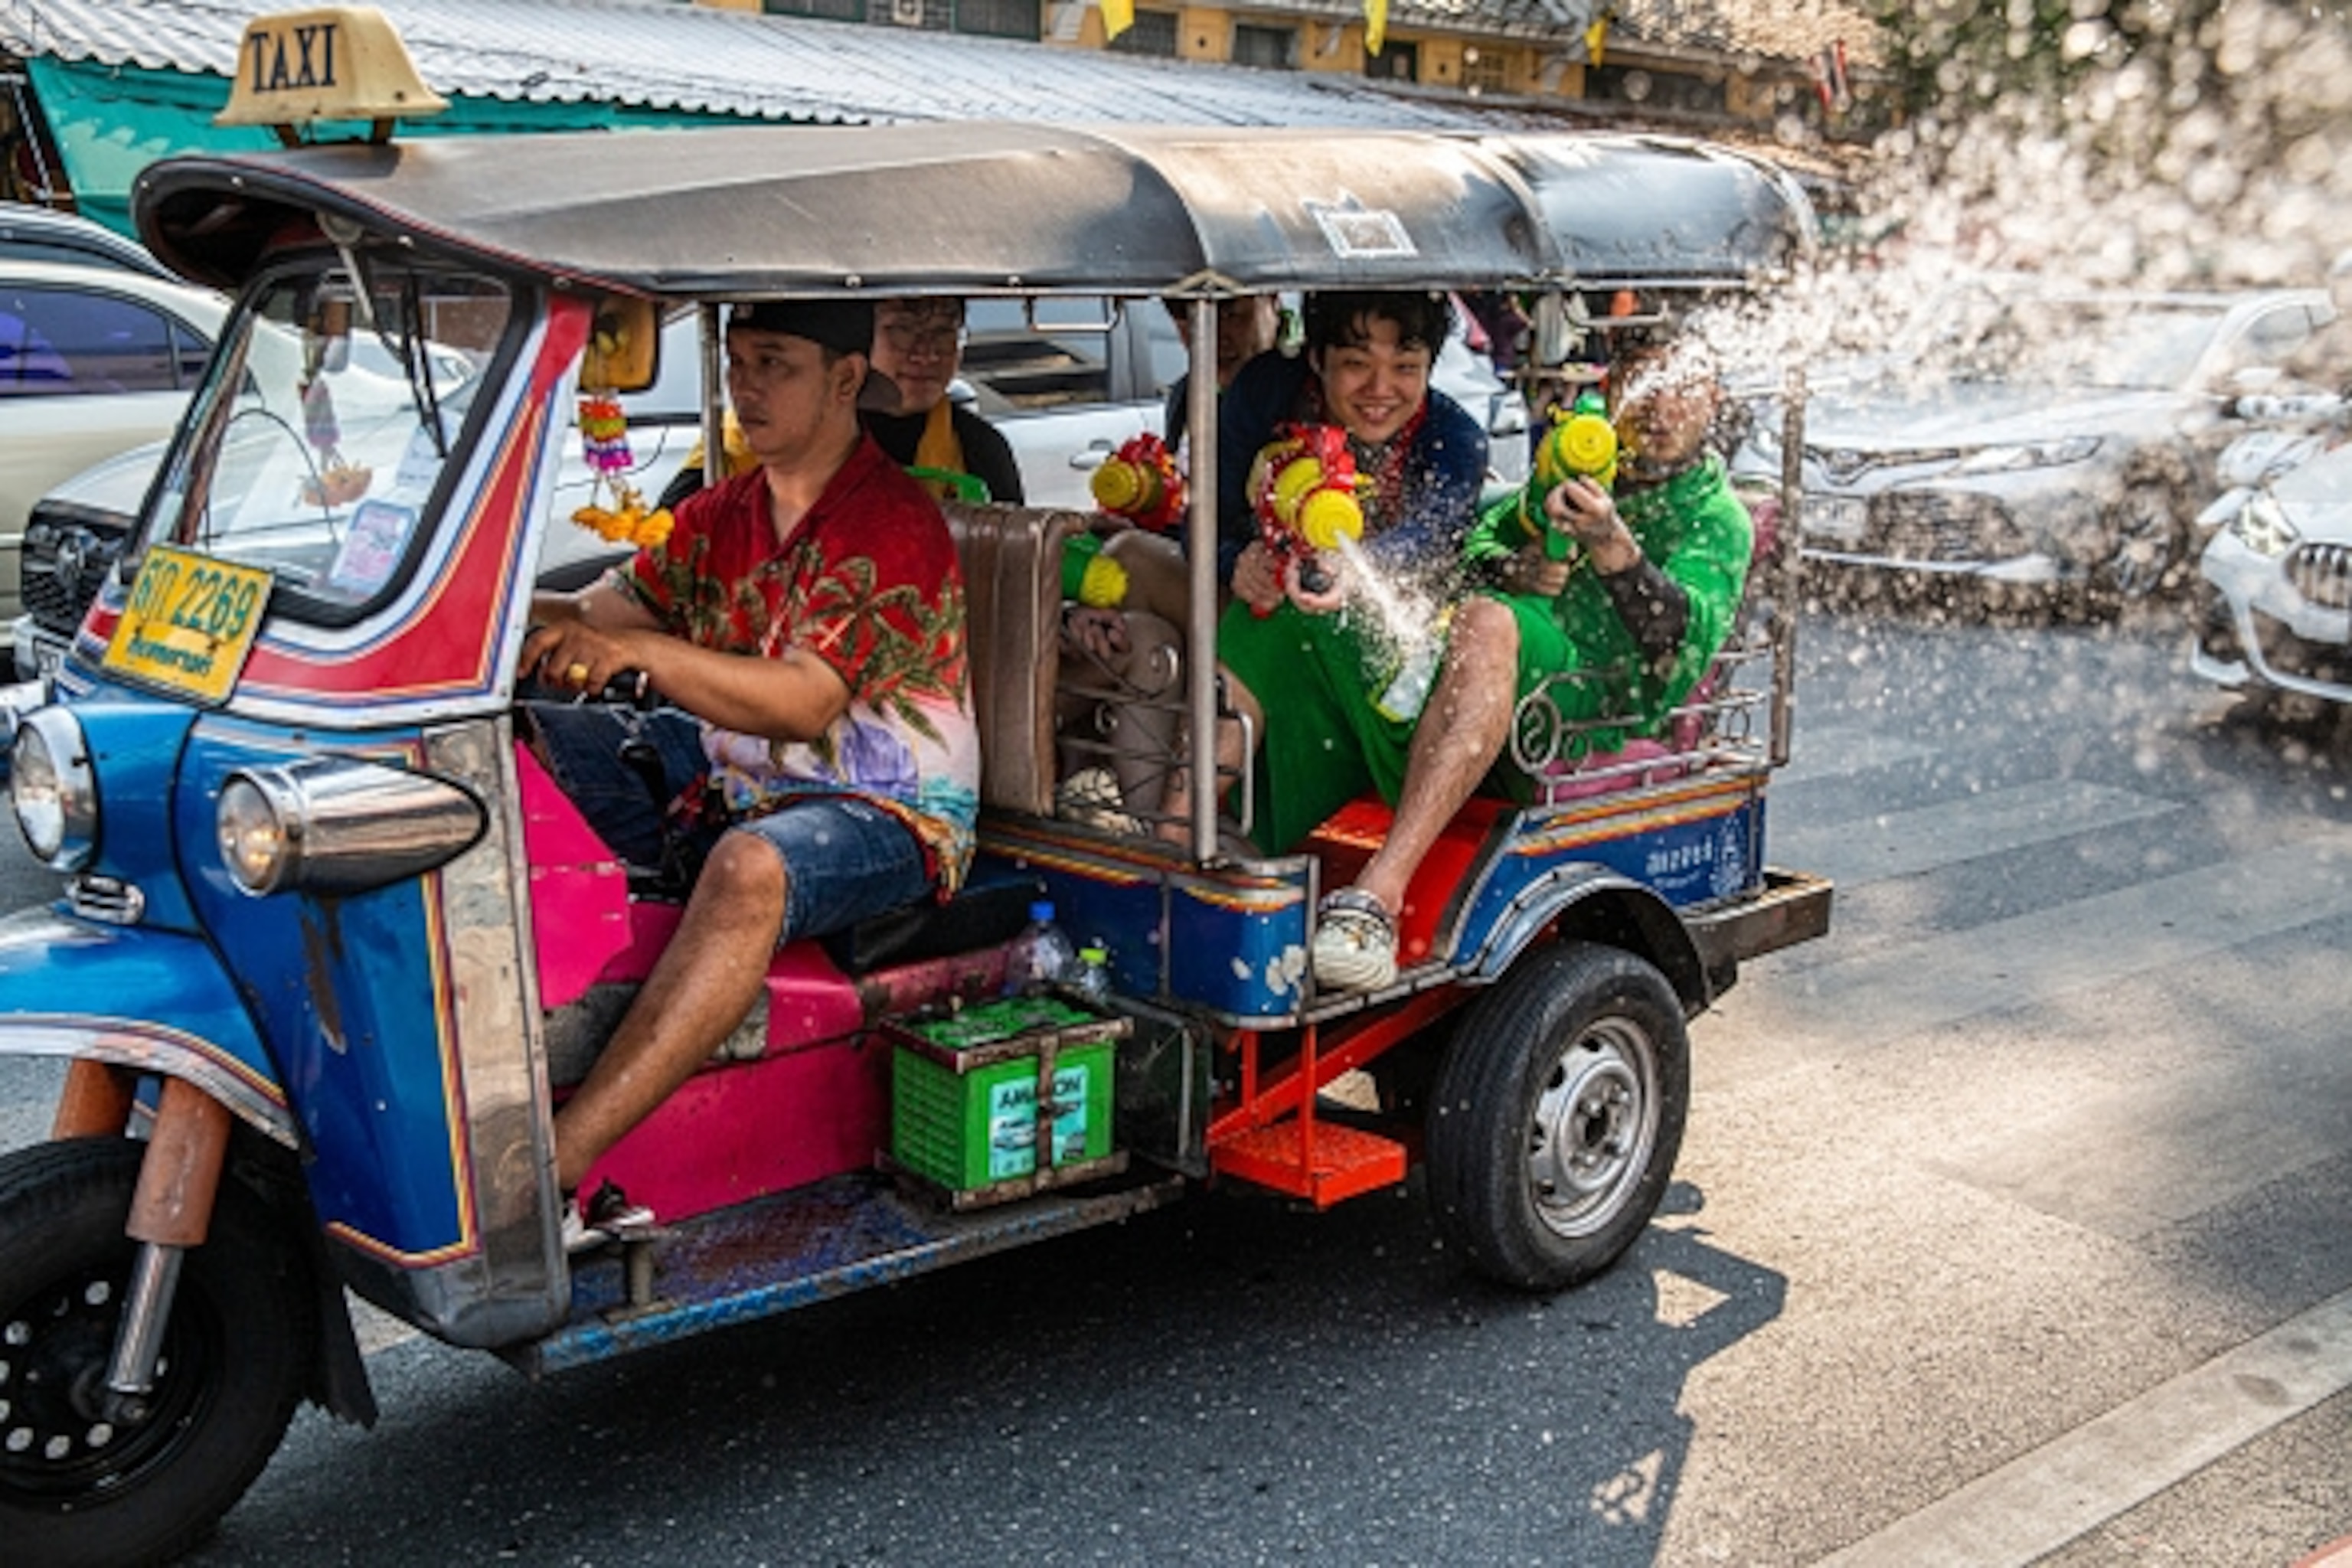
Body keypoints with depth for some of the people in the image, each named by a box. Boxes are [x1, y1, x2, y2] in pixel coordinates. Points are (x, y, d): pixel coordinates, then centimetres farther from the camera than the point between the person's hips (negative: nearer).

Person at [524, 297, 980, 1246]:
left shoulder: (895, 526, -13)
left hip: (882, 811, -8)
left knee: (750, 867, -41)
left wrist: (639, 651, -35)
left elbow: (804, 703, -24)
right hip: (721, 777, 8)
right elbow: (595, 614, 4)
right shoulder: (719, 517, 12)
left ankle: (557, 1166, -45)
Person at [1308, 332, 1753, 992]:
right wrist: (1514, 568, -3)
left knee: (1486, 623, -35)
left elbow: (1688, 636, -10)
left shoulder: (1718, 520, 9)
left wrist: (1613, 549, -28)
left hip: (1601, 711, -6)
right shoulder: (1574, 474, 28)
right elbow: (1476, 541, 20)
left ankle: (1379, 890, -50)